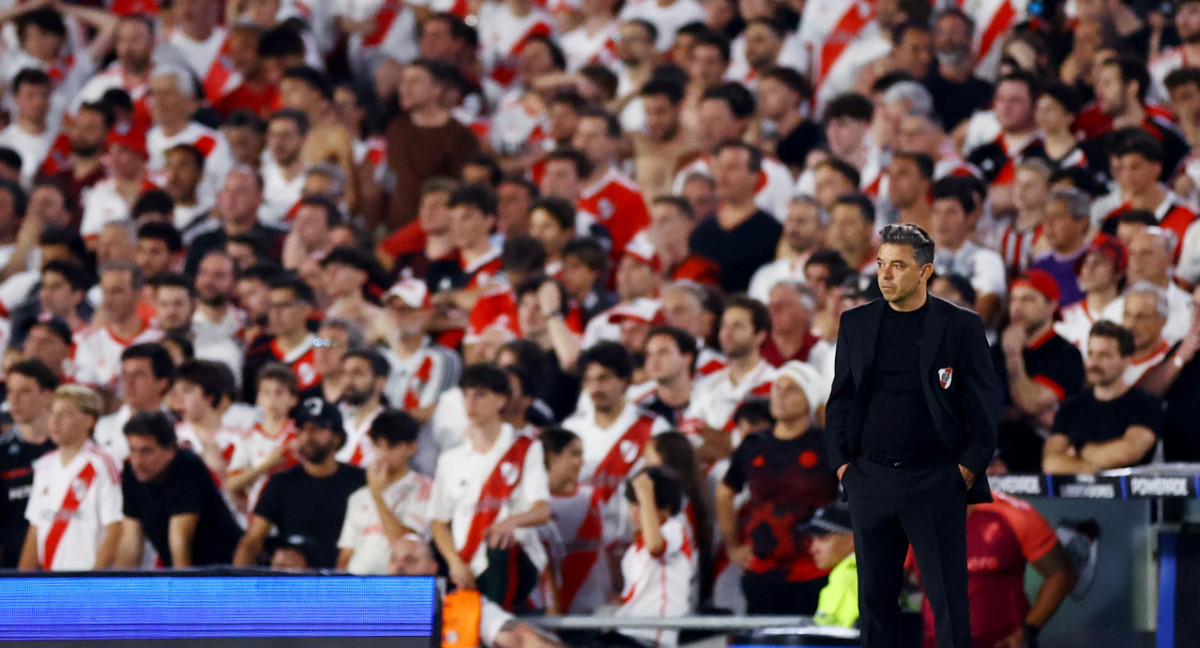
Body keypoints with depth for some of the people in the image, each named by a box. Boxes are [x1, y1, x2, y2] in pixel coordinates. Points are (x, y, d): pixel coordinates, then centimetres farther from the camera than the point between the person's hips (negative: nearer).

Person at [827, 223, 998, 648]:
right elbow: (840, 400, 13)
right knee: (875, 595, 6)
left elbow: (984, 405, 1)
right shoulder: (856, 323, 9)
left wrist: (969, 467, -5)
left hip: (935, 481, -3)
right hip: (870, 481, 3)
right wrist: (841, 462, 4)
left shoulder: (962, 326, 0)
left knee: (949, 595, -4)